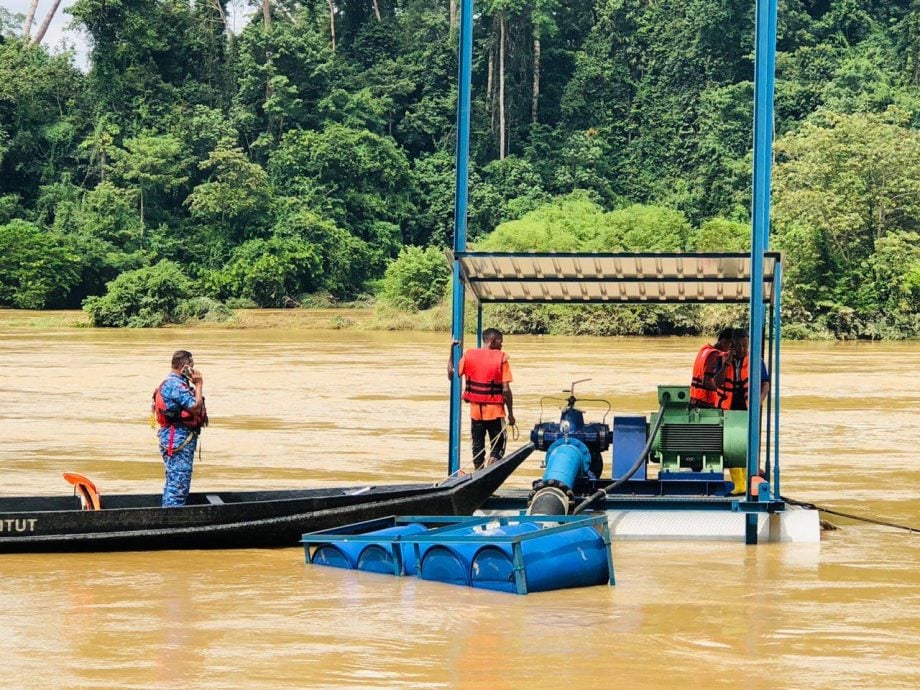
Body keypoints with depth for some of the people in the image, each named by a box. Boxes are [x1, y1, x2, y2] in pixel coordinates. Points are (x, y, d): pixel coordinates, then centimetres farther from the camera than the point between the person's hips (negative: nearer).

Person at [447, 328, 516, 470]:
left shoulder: (469, 355, 0)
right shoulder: (501, 358, -8)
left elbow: (451, 374, 6)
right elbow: (505, 390, -10)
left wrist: (452, 352, 12)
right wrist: (510, 414, -2)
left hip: (475, 410, 3)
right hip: (495, 411, -3)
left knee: (478, 448, 14)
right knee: (497, 448, 5)